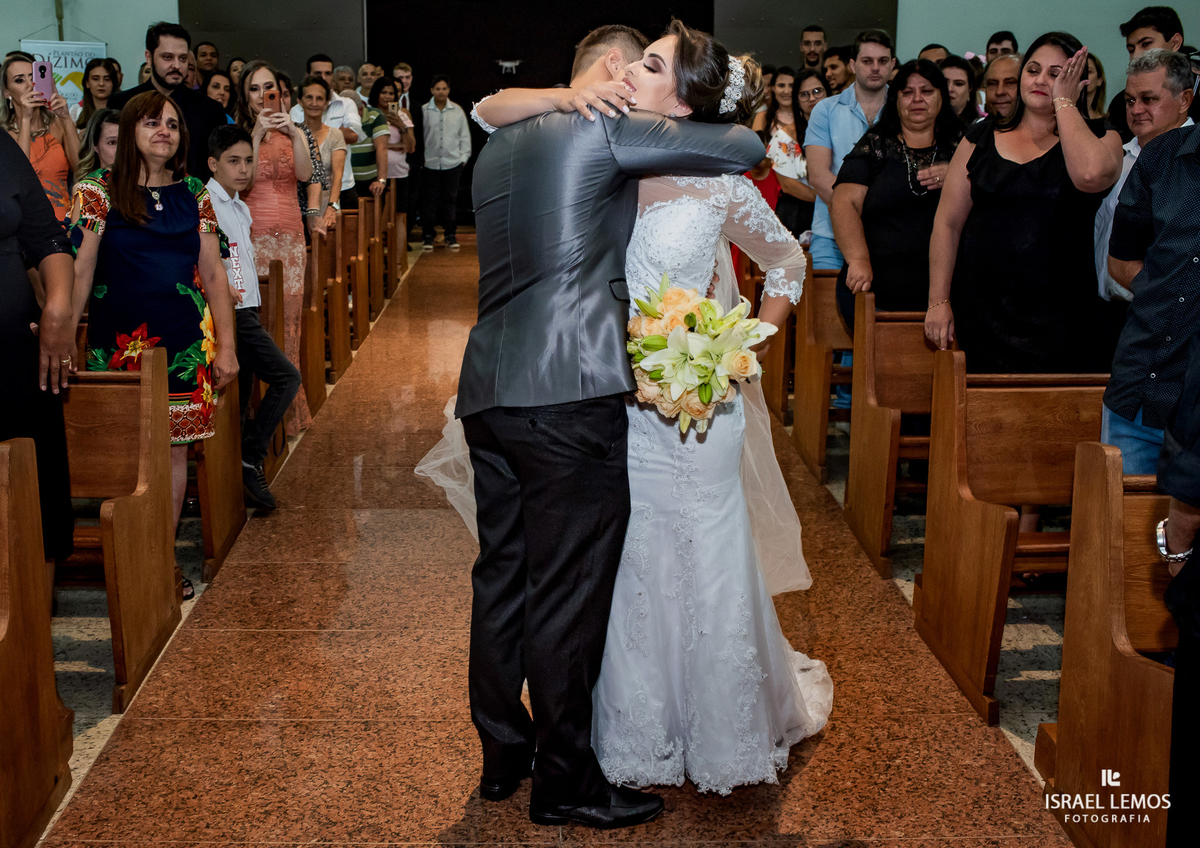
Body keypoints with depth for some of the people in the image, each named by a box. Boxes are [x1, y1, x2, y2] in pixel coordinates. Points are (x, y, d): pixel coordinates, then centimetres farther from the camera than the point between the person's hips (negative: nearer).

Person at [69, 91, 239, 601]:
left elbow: (213, 274, 10)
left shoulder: (194, 195, 9)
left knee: (175, 449, 3)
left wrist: (226, 346, 6)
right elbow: (79, 272, -3)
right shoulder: (99, 192, 0)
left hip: (185, 343, 3)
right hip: (119, 343, -3)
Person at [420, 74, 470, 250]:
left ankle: (450, 235, 14)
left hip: (452, 163, 1)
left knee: (451, 199, 5)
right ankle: (429, 234, 10)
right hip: (430, 164, -1)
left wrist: (464, 157, 7)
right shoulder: (424, 111, 2)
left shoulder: (457, 111, 7)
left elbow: (465, 136, 13)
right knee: (429, 199, 0)